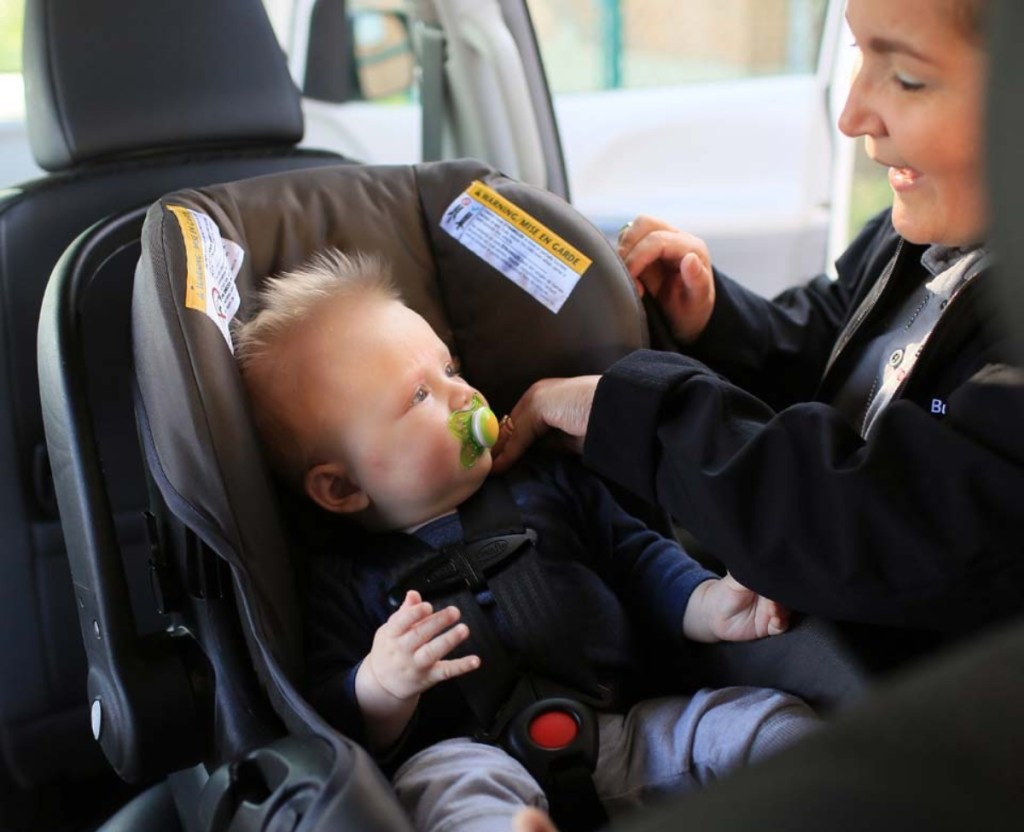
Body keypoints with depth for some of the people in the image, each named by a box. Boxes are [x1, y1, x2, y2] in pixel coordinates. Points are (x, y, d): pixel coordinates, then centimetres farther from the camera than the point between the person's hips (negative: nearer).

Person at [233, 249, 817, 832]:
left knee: (779, 720, -10)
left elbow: (637, 556, 22)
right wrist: (379, 689, -22)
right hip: (473, 754, -4)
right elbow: (330, 720, 1)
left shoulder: (546, 483, 21)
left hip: (630, 727, 5)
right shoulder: (342, 581, 7)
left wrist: (709, 605, 3)